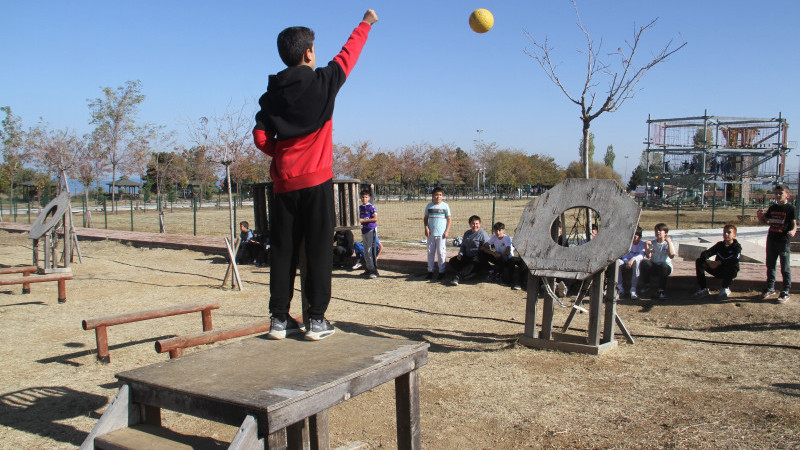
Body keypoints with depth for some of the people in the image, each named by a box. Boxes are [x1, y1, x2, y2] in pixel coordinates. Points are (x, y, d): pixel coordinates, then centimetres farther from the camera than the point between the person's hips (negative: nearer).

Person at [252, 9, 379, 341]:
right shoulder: (322, 82, -2)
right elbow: (347, 56, 14)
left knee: (283, 250, 8)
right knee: (318, 249, 1)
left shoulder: (272, 93, 8)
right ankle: (316, 320, 3)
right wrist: (366, 24, 29)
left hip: (283, 182, 4)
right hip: (316, 180, -4)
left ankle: (279, 319, 12)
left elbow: (261, 139, 3)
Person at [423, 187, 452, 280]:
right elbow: (425, 218, 13)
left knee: (441, 252, -1)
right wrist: (426, 228, -3)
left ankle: (441, 272, 9)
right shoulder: (429, 206, 7)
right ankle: (430, 271, 16)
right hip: (431, 233, 3)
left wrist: (447, 231, -7)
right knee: (430, 252, 7)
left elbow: (449, 219, 1)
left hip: (441, 234, -3)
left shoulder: (445, 206, 0)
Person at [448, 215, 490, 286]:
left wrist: (479, 257, -23)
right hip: (466, 257, 7)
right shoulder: (467, 233, 17)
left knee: (473, 265, -39)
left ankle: (458, 276, -50)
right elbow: (463, 245, 22)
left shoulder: (483, 234, -4)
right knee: (452, 261, -15)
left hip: (477, 259, -6)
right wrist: (460, 254, 2)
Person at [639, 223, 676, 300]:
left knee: (663, 265, -39)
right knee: (643, 262, -29)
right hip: (653, 267, 2)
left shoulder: (668, 243, 3)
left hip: (666, 267, -2)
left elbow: (671, 255, -16)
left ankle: (661, 290, -27)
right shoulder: (652, 243, 11)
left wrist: (669, 242, -14)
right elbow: (648, 256, 0)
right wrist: (647, 247, -13)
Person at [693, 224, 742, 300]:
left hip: (729, 273, -4)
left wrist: (719, 263, -36)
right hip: (717, 271, 4)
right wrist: (708, 261, -29)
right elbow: (705, 253, -6)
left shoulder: (737, 247, -9)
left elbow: (734, 260, -30)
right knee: (699, 262, -13)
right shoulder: (720, 244, 5)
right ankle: (703, 288, -17)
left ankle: (725, 288, -14)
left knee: (732, 266, -40)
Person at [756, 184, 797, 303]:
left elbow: (794, 224, -8)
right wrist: (759, 216, -3)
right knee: (770, 266, 14)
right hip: (771, 240, 6)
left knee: (785, 268, -1)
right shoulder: (772, 208, 10)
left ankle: (785, 292, 7)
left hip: (783, 241, -6)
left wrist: (793, 231, -29)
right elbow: (764, 221, 18)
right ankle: (770, 289, 26)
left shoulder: (790, 208, -6)